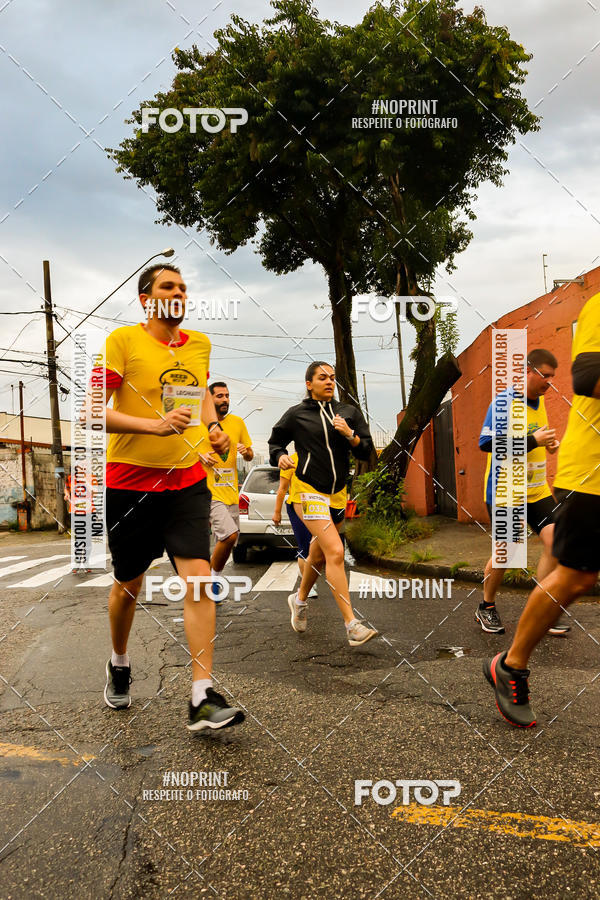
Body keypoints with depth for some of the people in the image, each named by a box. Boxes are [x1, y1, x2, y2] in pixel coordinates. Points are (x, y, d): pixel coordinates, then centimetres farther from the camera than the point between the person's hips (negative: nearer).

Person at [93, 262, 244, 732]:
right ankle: (119, 664, 41)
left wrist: (214, 426, 8)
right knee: (129, 584, 13)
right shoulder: (123, 340, -8)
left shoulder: (199, 343, 8)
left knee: (200, 579, -10)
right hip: (130, 482, -3)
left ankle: (203, 698, -3)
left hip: (187, 480, 3)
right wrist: (154, 425, -27)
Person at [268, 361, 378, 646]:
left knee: (319, 556, 16)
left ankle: (300, 599, 44)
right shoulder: (296, 415, -1)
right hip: (308, 491, -5)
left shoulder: (349, 412, 8)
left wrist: (349, 434, -13)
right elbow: (274, 442, 11)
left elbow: (366, 452, 5)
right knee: (335, 551, -19)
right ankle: (352, 625, -17)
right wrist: (280, 456, -10)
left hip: (338, 494, 5)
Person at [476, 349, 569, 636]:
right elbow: (488, 444, -21)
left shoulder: (538, 401, 11)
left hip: (536, 490, 7)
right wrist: (532, 441, -24)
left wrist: (546, 443, 6)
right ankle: (486, 608, 20)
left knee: (555, 541, -6)